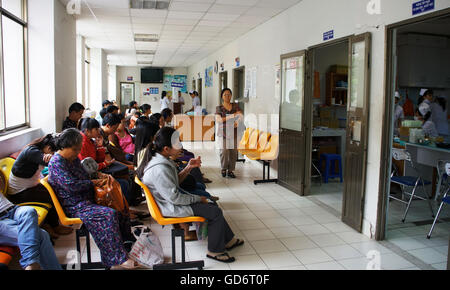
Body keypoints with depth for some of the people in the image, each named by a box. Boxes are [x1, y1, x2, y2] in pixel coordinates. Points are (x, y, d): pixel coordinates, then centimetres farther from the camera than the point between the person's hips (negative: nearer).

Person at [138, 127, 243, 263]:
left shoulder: (158, 158, 1)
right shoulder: (159, 169, -31)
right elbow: (174, 198, -27)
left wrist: (188, 168, -3)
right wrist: (198, 199, -14)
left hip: (172, 199, 10)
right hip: (171, 208, -10)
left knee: (212, 206, 14)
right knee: (216, 212, -9)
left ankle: (228, 241, 27)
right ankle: (215, 251, 8)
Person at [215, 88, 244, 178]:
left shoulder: (235, 106, 11)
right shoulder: (219, 108, 3)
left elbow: (241, 116, 3)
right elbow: (218, 120, -11)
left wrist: (237, 122, -20)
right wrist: (232, 115, -16)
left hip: (234, 132, 3)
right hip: (224, 132, -2)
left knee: (233, 152, 0)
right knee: (224, 151, -9)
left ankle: (230, 171, 11)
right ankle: (224, 169, 13)